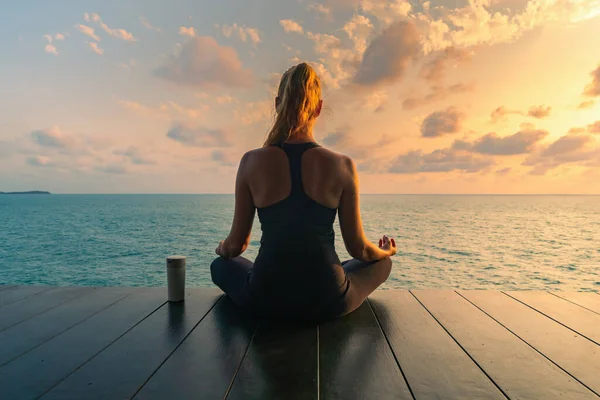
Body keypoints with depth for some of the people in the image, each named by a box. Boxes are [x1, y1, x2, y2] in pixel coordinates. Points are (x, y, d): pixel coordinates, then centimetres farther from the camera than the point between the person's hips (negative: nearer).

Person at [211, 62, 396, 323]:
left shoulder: (252, 162, -8)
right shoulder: (342, 166, -9)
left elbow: (236, 245, -1)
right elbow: (358, 249, -2)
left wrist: (223, 248, 24)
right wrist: (386, 251, 22)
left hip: (266, 300, 1)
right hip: (327, 302, 0)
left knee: (221, 266, 33)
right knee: (382, 263, 30)